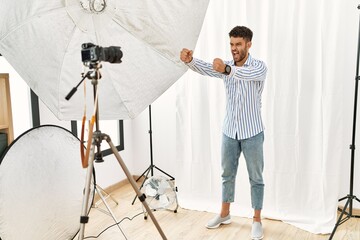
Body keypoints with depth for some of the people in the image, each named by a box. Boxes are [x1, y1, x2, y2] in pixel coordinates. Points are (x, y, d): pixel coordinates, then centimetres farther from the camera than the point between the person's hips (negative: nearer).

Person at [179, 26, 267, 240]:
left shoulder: (259, 66, -10)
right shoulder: (226, 66, 3)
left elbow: (249, 74, -35)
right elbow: (205, 68, -17)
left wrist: (228, 70, -54)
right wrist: (189, 60, -39)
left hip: (252, 133, -4)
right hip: (230, 131, 5)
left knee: (256, 178, 7)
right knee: (227, 174, 15)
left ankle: (257, 220, 20)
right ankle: (225, 214, 32)